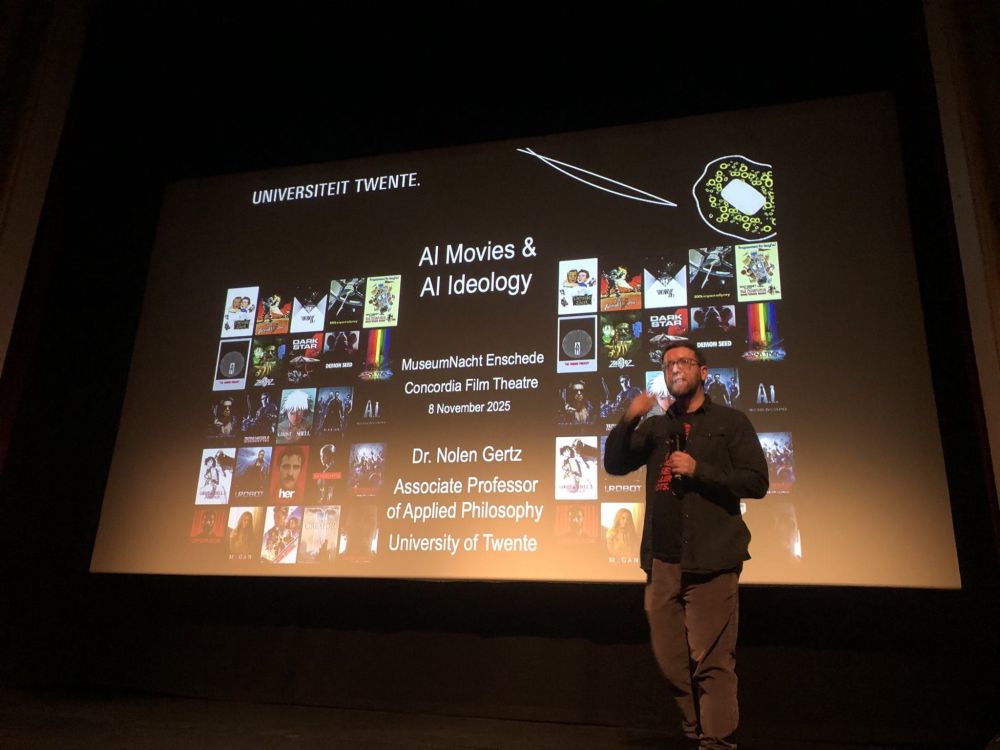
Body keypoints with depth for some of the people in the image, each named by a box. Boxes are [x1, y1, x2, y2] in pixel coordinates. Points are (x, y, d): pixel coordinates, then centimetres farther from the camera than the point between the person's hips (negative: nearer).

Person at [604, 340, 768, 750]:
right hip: (663, 560, 5)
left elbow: (756, 482, -3)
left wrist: (699, 470, -13)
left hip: (711, 560, -5)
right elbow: (615, 464, 7)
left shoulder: (730, 421, 5)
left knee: (712, 659, -6)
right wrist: (628, 420, -8)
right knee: (671, 658, 10)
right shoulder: (656, 427, 17)